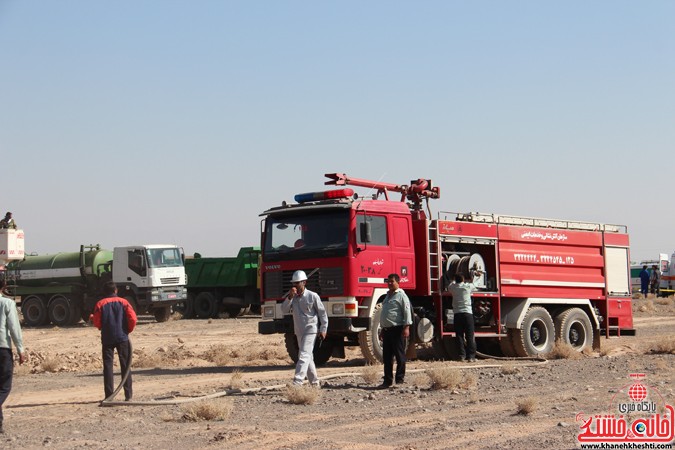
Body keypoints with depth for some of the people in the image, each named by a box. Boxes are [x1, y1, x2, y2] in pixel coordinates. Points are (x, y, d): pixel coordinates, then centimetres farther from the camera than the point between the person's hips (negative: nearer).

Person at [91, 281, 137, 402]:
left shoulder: (100, 304, 1)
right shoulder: (123, 302, 2)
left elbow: (97, 322, -5)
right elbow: (133, 319, -7)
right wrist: (128, 330, 9)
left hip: (107, 338, 0)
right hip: (122, 337, 0)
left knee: (107, 365, 3)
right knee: (125, 365, 6)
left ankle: (109, 395, -2)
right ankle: (128, 394, 4)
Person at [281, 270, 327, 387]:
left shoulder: (313, 296, -9)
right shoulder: (292, 297, 5)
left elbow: (322, 313, -4)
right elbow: (284, 310, -6)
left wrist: (323, 329, -6)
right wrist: (290, 297, -19)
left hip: (310, 330, -7)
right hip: (299, 331, 7)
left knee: (303, 355, -16)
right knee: (308, 357, 13)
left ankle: (297, 383, -25)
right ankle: (314, 383, 23)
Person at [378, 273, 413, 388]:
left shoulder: (401, 295, -5)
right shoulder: (388, 295, 20)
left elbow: (407, 312, -12)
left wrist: (406, 327, -20)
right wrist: (383, 329, 23)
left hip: (397, 329, -8)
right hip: (387, 330, 8)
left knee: (399, 355, -3)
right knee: (387, 357, 8)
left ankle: (400, 378, 2)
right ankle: (388, 380, 13)